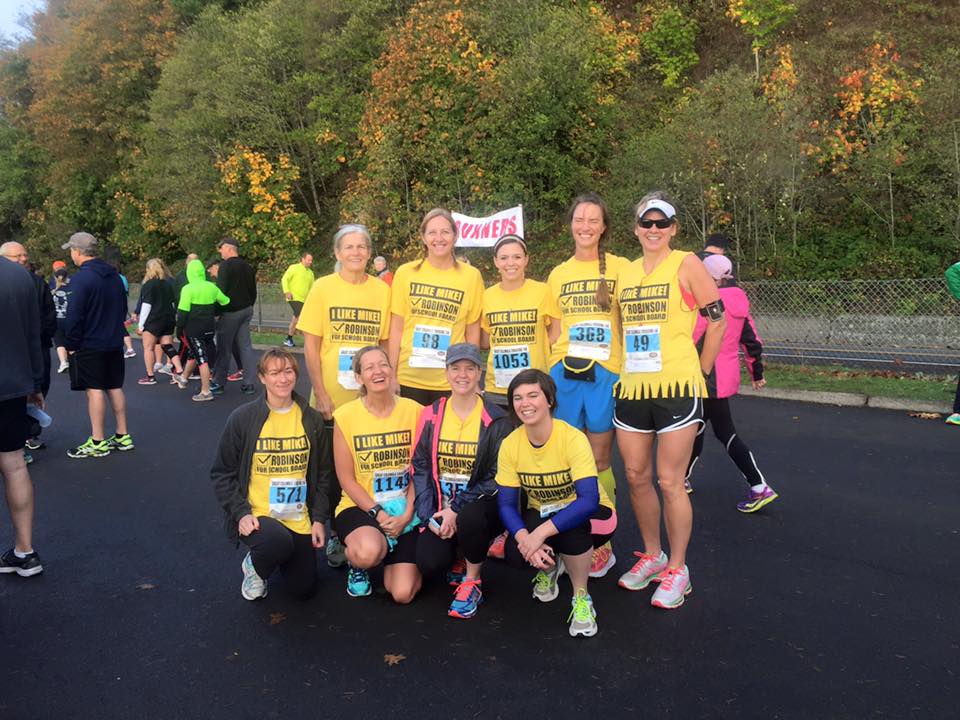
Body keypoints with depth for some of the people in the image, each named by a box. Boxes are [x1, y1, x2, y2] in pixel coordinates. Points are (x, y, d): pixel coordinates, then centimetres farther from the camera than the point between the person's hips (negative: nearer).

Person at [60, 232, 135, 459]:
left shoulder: (81, 278, -16)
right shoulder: (114, 275, 8)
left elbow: (74, 315, -18)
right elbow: (123, 307, 16)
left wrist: (71, 344, -8)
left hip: (89, 345, -7)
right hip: (114, 343, 7)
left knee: (94, 390, -2)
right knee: (115, 388, 12)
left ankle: (97, 443, 2)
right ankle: (123, 436, 17)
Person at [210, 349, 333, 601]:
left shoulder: (311, 419, 1)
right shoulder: (242, 418, -8)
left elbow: (322, 473, 8)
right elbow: (222, 474, -3)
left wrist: (319, 518, 1)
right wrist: (241, 512, -14)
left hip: (299, 519, 4)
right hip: (257, 514, -4)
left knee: (303, 589, 4)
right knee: (279, 541, -36)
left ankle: (270, 557, 37)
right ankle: (254, 566, 2)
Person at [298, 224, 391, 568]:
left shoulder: (381, 290, 2)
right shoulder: (323, 288, -2)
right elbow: (310, 346, -3)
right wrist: (321, 394, -8)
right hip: (332, 401, -1)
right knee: (332, 471, 9)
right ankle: (335, 535, 26)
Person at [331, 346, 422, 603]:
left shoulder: (413, 410, -3)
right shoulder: (345, 415, -7)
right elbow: (346, 479, -5)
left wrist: (407, 515, -12)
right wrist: (379, 514, -14)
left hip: (404, 509, 2)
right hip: (361, 506, -1)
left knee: (403, 594, -11)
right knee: (368, 552, -37)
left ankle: (392, 560, 26)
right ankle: (357, 565, 4)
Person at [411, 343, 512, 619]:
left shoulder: (496, 420, -5)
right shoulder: (431, 415, 4)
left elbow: (497, 477, -9)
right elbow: (420, 468, 3)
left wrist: (457, 511, -17)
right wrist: (429, 516, -8)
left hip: (481, 506, -2)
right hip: (440, 510, 2)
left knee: (470, 518, -37)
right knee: (429, 564, -21)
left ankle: (472, 582, -7)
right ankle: (460, 559, 17)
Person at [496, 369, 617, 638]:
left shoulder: (573, 438, -27)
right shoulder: (510, 445, -14)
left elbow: (589, 500, -36)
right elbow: (506, 504, -12)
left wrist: (541, 533, -41)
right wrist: (524, 537, -32)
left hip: (588, 515, -3)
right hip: (540, 514, 3)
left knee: (570, 523, -38)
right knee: (516, 554, -27)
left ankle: (581, 597, -11)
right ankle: (550, 566, 13)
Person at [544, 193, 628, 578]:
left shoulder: (618, 268, 1)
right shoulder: (558, 274, 11)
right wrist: (553, 371, 6)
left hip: (606, 373, -3)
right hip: (565, 374, 3)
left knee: (599, 462, 3)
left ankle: (602, 544, 16)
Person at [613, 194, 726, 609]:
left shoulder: (686, 264, -4)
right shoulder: (625, 272, 12)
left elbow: (717, 321, -4)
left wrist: (699, 372, -1)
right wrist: (626, 367, 14)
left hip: (676, 387, -6)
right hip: (632, 388, 6)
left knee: (669, 482, -2)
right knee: (636, 477, 10)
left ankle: (677, 569, 14)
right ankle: (651, 556, 29)